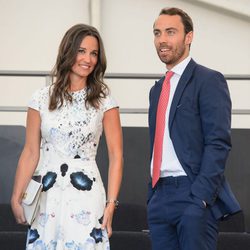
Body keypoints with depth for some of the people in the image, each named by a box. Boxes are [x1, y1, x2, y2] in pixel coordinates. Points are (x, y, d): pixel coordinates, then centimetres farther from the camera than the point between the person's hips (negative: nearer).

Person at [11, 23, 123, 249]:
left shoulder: (103, 101, 2)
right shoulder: (42, 99, 6)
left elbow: (116, 155, 0)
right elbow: (30, 153, 6)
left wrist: (111, 203, -9)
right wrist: (17, 198, -1)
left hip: (86, 197, -1)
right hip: (47, 197, 2)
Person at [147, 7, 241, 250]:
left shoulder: (208, 81, -4)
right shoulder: (157, 89, 20)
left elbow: (218, 143, -12)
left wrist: (201, 197, -19)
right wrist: (152, 195, 14)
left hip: (193, 194, -7)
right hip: (160, 197, 7)